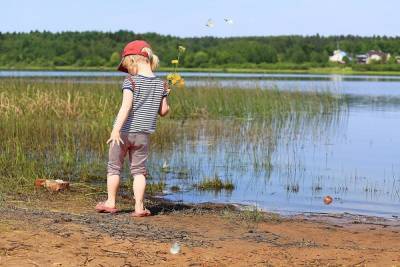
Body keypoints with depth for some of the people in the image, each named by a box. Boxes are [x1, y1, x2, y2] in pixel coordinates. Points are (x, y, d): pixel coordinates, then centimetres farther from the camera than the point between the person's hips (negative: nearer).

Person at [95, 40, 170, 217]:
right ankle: (139, 207, 4)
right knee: (138, 170, 9)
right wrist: (164, 96, 25)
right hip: (143, 134, 4)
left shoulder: (130, 81, -11)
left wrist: (116, 129, -30)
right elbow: (163, 111, 8)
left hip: (123, 131, -3)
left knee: (114, 167, 12)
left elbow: (126, 106, -23)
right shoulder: (161, 84, 3)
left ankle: (110, 202, 20)